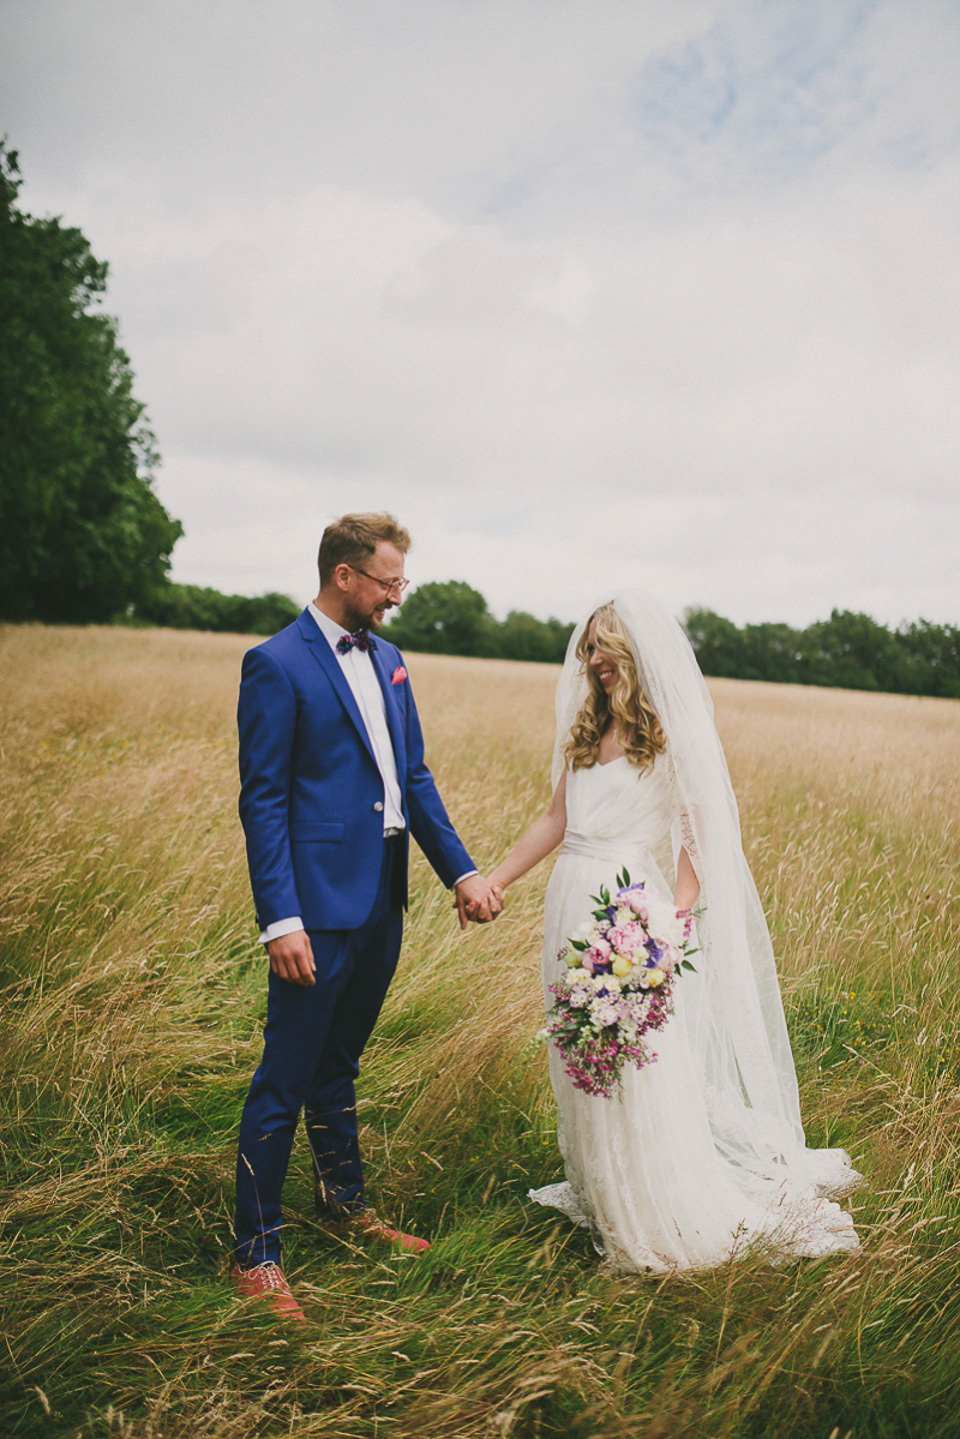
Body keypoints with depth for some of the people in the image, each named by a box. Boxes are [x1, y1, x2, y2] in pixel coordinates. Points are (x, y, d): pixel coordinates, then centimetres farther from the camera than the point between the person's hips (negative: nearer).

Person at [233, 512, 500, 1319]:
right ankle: (256, 1253, 18)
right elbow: (263, 800, -14)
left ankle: (345, 1202, 39)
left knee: (339, 1068, 22)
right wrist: (280, 921, -19)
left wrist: (460, 870, 6)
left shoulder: (387, 659, 12)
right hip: (320, 906, -7)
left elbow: (415, 777, 14)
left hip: (383, 900, 7)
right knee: (285, 1081, 3)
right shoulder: (277, 664, -11)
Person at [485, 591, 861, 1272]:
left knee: (643, 1068, 0)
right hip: (573, 906, 7)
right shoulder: (585, 726, 11)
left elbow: (699, 837, -11)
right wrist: (493, 880, 11)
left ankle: (667, 1216, 18)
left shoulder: (677, 732, -7)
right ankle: (599, 1195, 33)